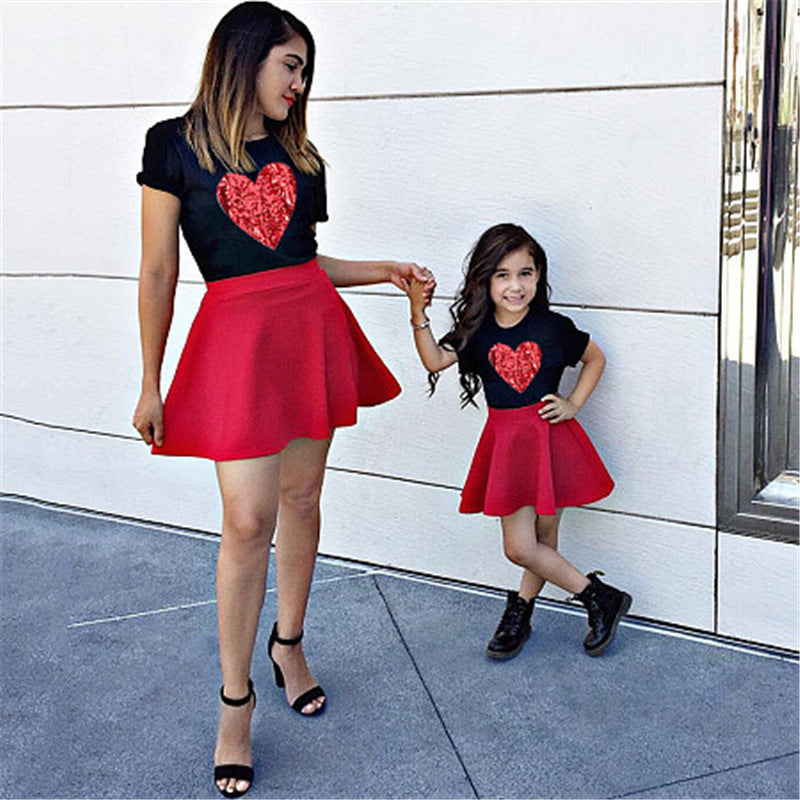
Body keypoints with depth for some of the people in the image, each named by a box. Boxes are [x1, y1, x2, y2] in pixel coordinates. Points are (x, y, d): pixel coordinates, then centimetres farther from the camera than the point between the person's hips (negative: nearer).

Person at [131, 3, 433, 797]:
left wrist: (385, 271, 10)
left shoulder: (299, 156, 13)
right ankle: (235, 702, 8)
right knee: (247, 519, -7)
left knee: (301, 497, 10)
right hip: (236, 335, -5)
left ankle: (288, 642, 32)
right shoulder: (176, 144, -1)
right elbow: (158, 273, -2)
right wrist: (150, 385, -1)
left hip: (313, 328, 5)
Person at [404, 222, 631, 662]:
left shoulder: (553, 327, -3)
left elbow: (595, 358, 12)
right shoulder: (477, 331, 0)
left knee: (543, 540, 3)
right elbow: (435, 360, -16)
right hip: (504, 441, 2)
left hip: (548, 435, -2)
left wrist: (573, 403, 1)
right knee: (520, 547, -1)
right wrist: (418, 316, -30)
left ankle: (520, 609, 25)